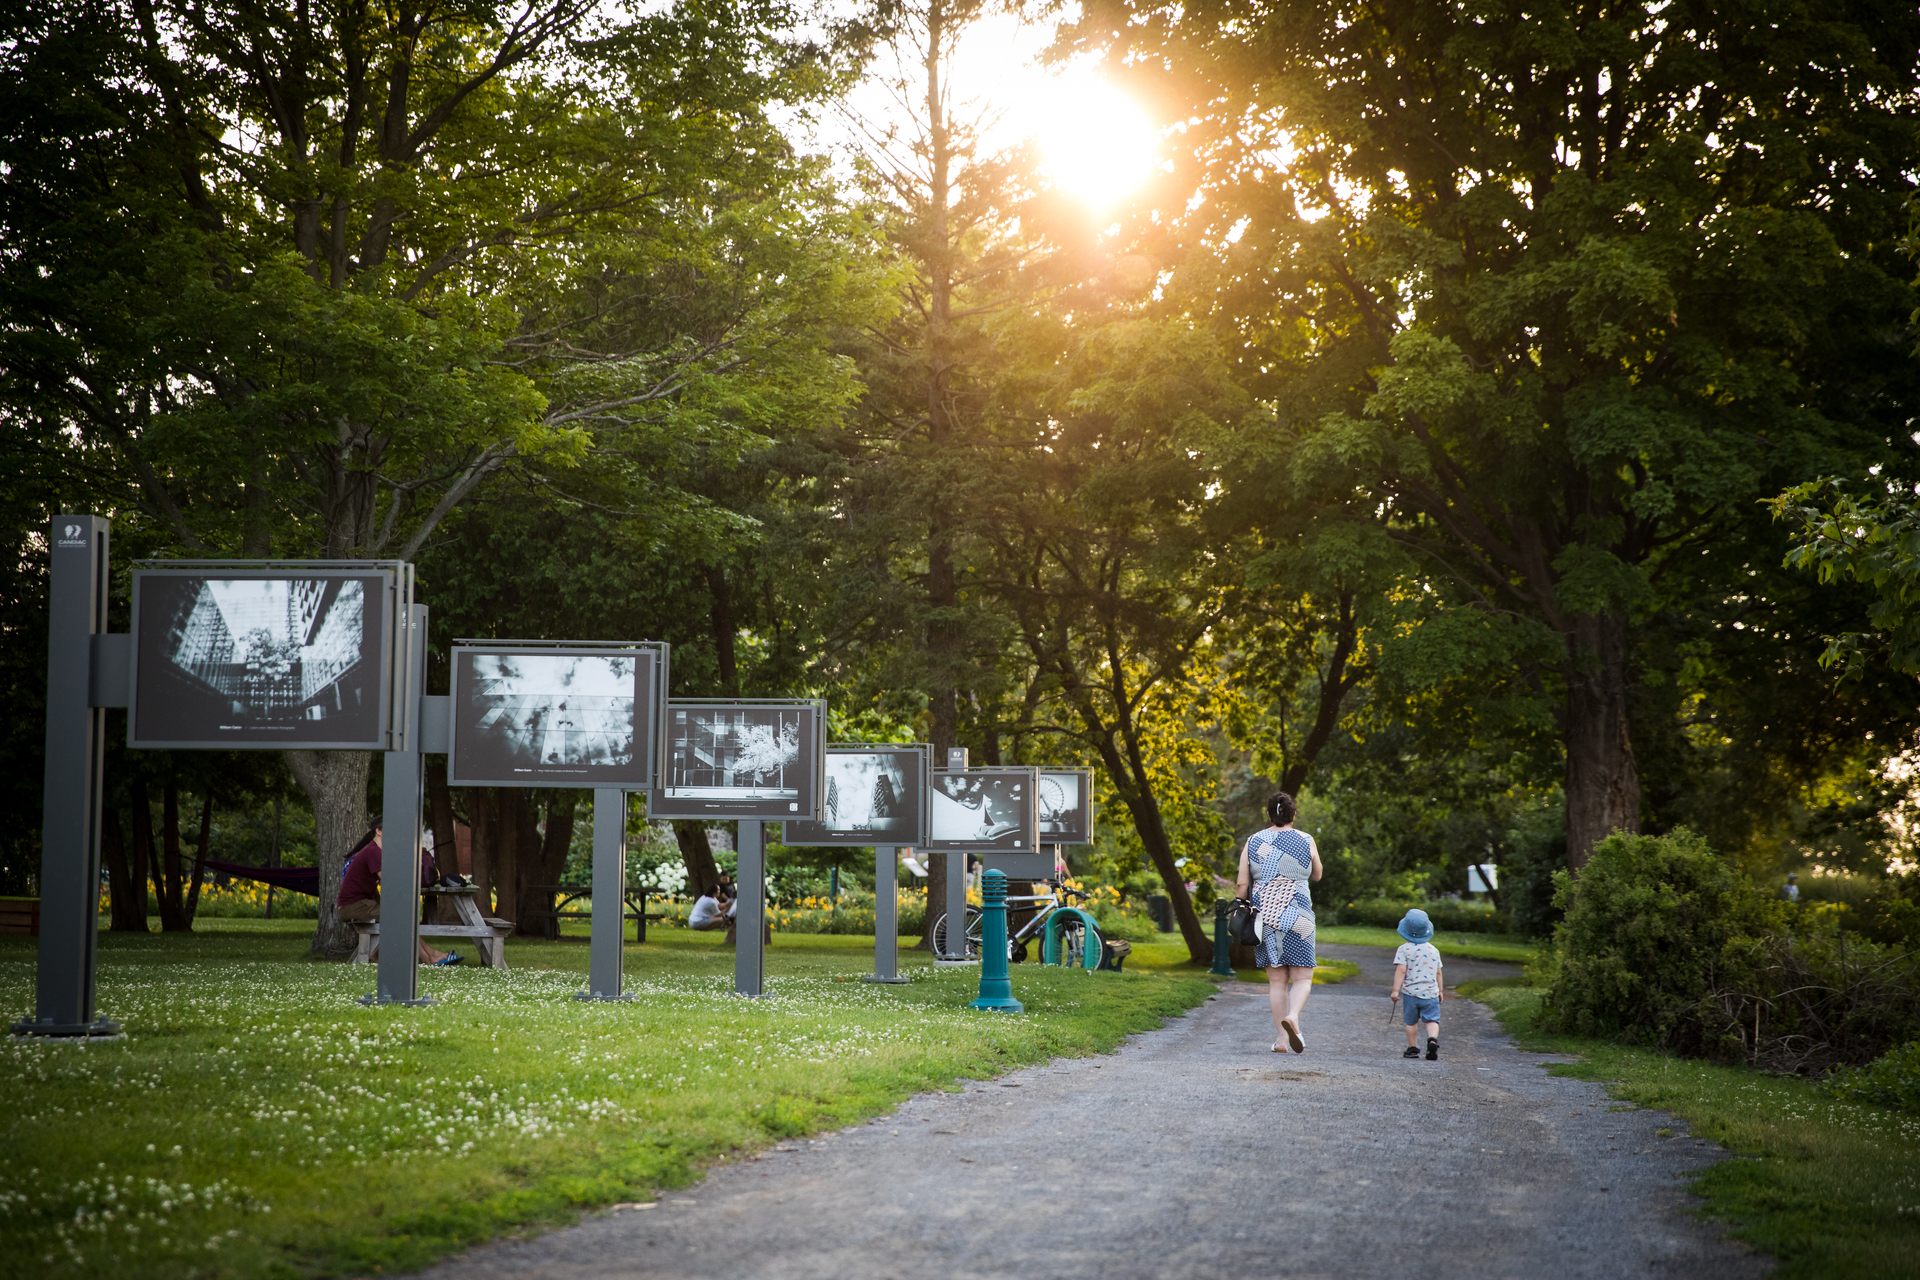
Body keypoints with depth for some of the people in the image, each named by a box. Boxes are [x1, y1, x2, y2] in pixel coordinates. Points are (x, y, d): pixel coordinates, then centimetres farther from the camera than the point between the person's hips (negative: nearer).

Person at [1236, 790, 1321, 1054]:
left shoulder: (1253, 842, 3)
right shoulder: (1306, 841, -1)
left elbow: (1242, 885, 1)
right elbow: (1316, 875, 14)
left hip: (1263, 916, 2)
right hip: (1296, 918, -2)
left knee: (1276, 980, 8)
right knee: (1302, 977, 2)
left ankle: (1280, 1038, 5)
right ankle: (1292, 1016, -25)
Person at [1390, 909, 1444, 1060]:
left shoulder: (1404, 949, -8)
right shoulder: (1434, 950, 4)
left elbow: (1401, 971, -16)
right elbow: (1438, 973, 11)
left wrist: (1395, 990, -14)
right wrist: (1441, 990, 22)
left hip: (1411, 992, -2)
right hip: (1431, 992, 2)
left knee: (1411, 1021, 12)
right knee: (1432, 1019, 3)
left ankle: (1413, 1048, 19)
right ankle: (1432, 1039, -23)